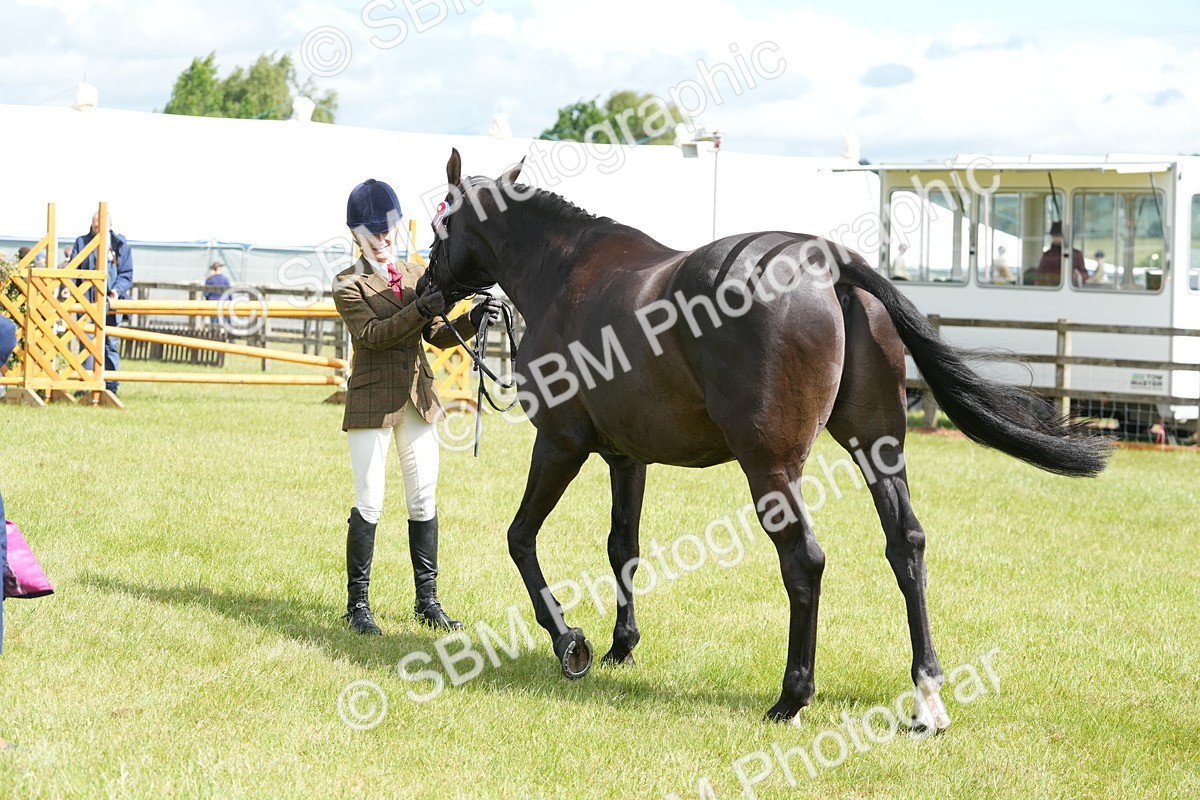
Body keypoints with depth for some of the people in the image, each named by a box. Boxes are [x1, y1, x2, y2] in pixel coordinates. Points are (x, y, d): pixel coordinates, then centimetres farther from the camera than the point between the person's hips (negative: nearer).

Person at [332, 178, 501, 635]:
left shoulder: (415, 275, 14)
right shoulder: (349, 284, -2)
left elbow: (438, 336, 10)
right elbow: (371, 335, -17)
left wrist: (472, 321, -9)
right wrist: (420, 310, -28)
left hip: (417, 399, 5)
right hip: (371, 401, -5)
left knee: (424, 500, 6)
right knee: (369, 504, -4)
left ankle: (427, 601, 13)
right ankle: (357, 603, 4)